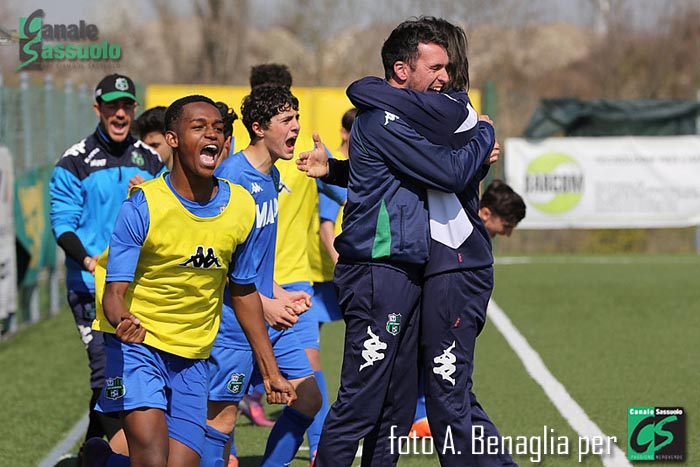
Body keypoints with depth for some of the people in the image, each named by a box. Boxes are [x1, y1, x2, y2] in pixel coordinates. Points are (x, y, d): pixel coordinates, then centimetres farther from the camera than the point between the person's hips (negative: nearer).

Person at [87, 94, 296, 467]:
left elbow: (243, 292, 13)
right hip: (136, 344, -5)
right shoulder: (143, 206, -13)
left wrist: (270, 370, 14)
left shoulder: (241, 206, 1)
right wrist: (122, 320, -40)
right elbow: (114, 292, -16)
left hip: (192, 359, 5)